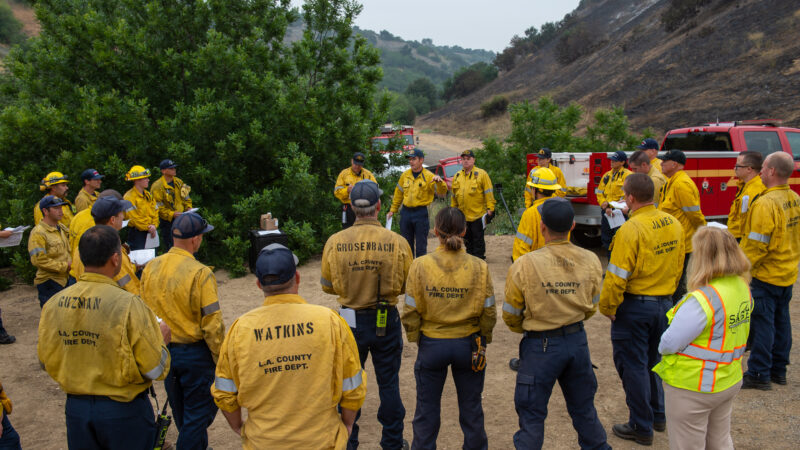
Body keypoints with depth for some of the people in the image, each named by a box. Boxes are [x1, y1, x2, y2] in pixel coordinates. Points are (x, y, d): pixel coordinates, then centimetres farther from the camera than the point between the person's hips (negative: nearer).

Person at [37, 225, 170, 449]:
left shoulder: (54, 303, -8)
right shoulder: (128, 304, -22)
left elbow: (46, 361, 4)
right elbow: (155, 369, -18)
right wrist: (160, 340, 1)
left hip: (75, 407, 4)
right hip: (123, 411, -4)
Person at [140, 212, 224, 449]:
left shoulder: (150, 268, -4)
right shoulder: (200, 273, -22)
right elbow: (212, 324, -20)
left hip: (163, 350, 7)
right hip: (195, 353, -7)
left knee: (180, 409, 25)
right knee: (198, 413, 10)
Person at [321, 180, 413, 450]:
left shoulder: (335, 242, -12)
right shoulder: (397, 242, -14)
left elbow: (327, 285, 0)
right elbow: (408, 286, -3)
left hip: (350, 321, 0)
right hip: (387, 321, 0)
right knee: (389, 384, 16)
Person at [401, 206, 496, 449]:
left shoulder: (420, 266, -14)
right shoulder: (479, 267, -12)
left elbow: (411, 311, -9)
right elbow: (489, 312, -5)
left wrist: (415, 338, 7)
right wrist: (483, 339, 12)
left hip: (432, 345, -1)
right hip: (468, 344, 1)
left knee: (427, 410, 17)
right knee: (471, 410, 19)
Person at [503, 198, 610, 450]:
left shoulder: (524, 266, -19)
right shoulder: (590, 261, -8)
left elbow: (511, 316, -7)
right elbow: (591, 308, 6)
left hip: (541, 345, -4)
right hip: (578, 341, 4)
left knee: (532, 415, 10)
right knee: (583, 407, 25)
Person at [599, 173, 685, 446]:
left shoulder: (631, 229, -23)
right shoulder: (673, 224, 0)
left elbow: (617, 276, -21)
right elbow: (678, 266, 10)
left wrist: (607, 307, -9)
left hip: (635, 306, -7)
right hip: (664, 303, 7)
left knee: (633, 365, 7)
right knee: (653, 360, 24)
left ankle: (642, 428, 18)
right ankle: (658, 415, 38)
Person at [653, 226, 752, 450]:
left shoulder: (704, 299, -30)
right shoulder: (742, 288, -2)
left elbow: (670, 344, -26)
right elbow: (729, 334, 6)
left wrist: (662, 347, -5)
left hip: (693, 387, -8)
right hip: (730, 381, 8)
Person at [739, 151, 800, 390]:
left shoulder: (765, 204, -22)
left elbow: (756, 245, -23)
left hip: (766, 274, -8)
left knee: (762, 323, -1)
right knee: (781, 320, 16)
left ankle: (759, 374, 7)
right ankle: (778, 370, 27)